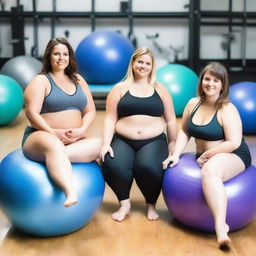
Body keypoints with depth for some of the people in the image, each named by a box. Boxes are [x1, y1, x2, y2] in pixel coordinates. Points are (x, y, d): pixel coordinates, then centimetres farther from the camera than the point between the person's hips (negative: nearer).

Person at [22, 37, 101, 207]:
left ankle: (56, 155, -35)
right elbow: (32, 113, -9)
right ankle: (70, 192, -60)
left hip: (74, 141, 5)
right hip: (41, 137, -5)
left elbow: (90, 111, 13)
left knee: (99, 144, -26)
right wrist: (54, 133, -21)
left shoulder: (78, 80, 17)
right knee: (55, 146, -41)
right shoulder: (41, 81, 2)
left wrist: (81, 130, -7)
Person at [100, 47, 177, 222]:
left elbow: (171, 120, 15)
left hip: (154, 141, 0)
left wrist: (172, 144, 11)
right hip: (123, 141, 0)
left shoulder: (160, 90, 13)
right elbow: (110, 119, 3)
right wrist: (106, 144, -9)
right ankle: (124, 203, -2)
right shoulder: (120, 89, 9)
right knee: (113, 167, -33)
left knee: (149, 168, -33)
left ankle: (151, 204, 0)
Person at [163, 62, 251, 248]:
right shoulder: (193, 104, 4)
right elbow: (185, 132, 12)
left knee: (210, 171, -40)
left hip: (233, 156, -7)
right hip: (205, 158, 7)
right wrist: (176, 154, -2)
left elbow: (234, 143, -18)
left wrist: (206, 156, -14)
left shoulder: (227, 109, -13)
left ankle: (220, 226, -45)